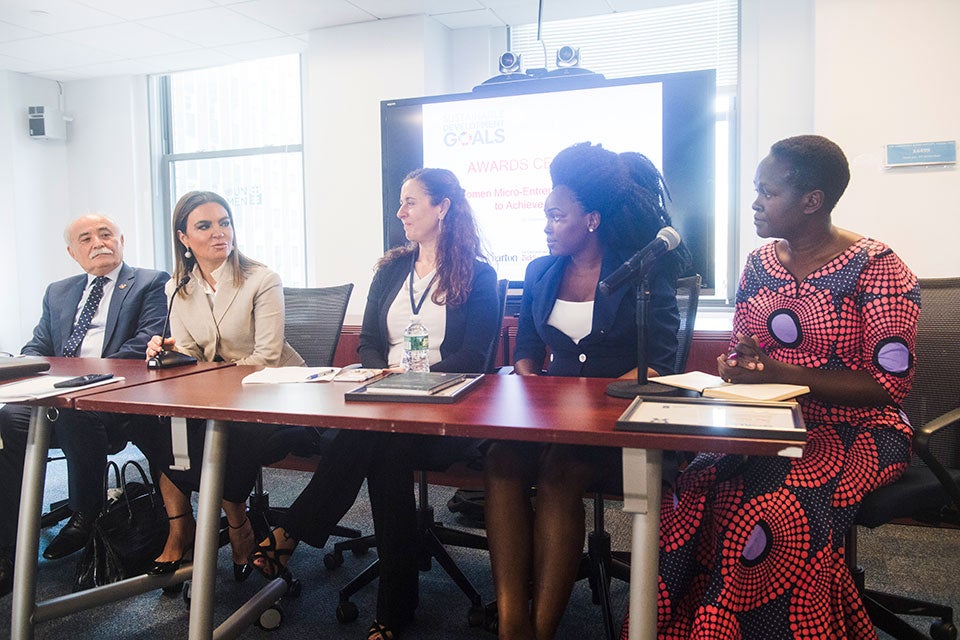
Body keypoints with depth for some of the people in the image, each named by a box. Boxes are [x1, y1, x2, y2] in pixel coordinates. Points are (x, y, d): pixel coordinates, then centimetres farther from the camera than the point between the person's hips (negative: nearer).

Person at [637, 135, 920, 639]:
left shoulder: (876, 269, -7)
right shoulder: (757, 265, 10)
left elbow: (889, 385, -11)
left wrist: (780, 371, -21)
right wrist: (734, 367, -10)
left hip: (855, 431, -4)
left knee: (770, 510, -33)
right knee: (690, 495, -24)